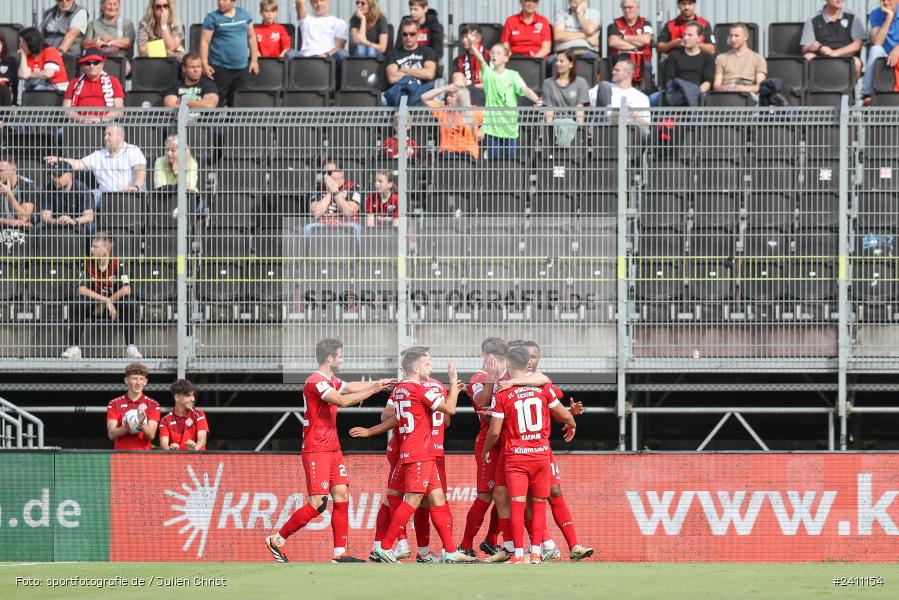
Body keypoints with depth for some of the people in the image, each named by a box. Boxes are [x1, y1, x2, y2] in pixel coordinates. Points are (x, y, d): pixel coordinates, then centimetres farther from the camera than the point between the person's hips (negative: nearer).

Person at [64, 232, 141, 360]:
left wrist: (109, 302, -18)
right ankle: (74, 347, -30)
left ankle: (130, 347, -26)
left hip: (113, 307, -1)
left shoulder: (117, 264, -12)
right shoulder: (88, 263, -8)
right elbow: (82, 289, -17)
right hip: (93, 306, 1)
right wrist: (105, 300, -23)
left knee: (128, 306, -32)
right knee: (77, 305, -30)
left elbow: (126, 290, -22)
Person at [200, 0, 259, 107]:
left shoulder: (245, 15, 7)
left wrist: (254, 60, 10)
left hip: (241, 67, 4)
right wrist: (205, 64, -16)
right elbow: (204, 41, -7)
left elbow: (251, 37, 14)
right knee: (217, 102, -3)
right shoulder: (212, 18, -5)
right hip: (220, 68, -4)